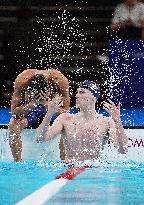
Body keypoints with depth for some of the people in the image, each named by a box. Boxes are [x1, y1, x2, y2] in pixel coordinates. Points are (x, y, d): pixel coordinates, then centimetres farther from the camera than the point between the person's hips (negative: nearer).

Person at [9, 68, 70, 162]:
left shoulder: (60, 81, -32)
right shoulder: (21, 81, -32)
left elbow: (65, 110, -29)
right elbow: (14, 111, -29)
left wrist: (46, 104, -46)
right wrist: (33, 103, -45)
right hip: (28, 108, 0)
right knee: (14, 125, -30)